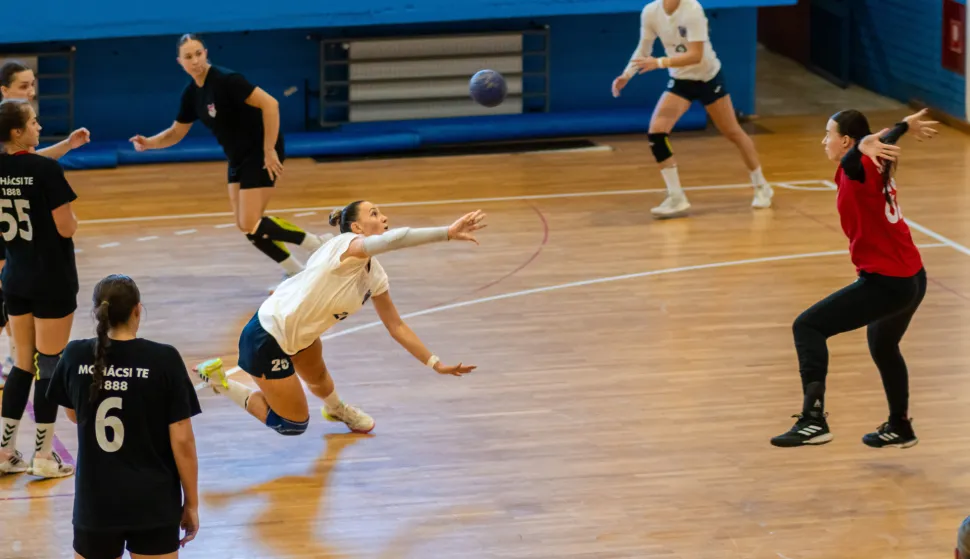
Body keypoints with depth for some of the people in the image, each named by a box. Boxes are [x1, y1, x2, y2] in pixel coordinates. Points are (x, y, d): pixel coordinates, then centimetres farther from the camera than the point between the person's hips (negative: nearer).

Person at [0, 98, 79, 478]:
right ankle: (43, 457, 7)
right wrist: (71, 217, 4)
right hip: (52, 281, -6)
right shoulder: (47, 170, -18)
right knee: (50, 365, 3)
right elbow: (66, 228, -17)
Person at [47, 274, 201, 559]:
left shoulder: (75, 357, -5)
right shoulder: (164, 360, -13)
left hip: (95, 503, 2)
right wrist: (191, 503, 0)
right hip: (153, 503, -2)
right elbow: (182, 440, -10)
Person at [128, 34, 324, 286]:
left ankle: (316, 246, -2)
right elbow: (176, 133, 14)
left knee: (251, 224, -13)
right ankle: (295, 272, 19)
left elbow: (270, 104, -27)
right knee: (246, 226, 7)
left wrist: (269, 150, -25)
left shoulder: (226, 80, -22)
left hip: (261, 153, -8)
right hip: (238, 158, 8)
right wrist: (148, 143, -5)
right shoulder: (191, 93, 3)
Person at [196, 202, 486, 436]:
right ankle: (220, 381, 13)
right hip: (266, 339, -9)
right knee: (293, 425, 5)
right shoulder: (346, 245, -26)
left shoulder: (375, 276, 1)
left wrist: (435, 363, 3)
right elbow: (396, 238, -46)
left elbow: (396, 326, 8)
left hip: (299, 335, 9)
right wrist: (448, 233, -52)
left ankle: (336, 408, 67)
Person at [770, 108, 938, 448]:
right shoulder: (875, 167, 6)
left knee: (808, 327, -14)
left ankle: (814, 421, -25)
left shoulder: (860, 170, -19)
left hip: (885, 281, -10)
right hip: (912, 279, 10)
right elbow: (887, 139, 24)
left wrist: (865, 145, -58)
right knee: (882, 347, 32)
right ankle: (900, 427, 48)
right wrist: (907, 125, 36)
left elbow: (856, 156, -40)